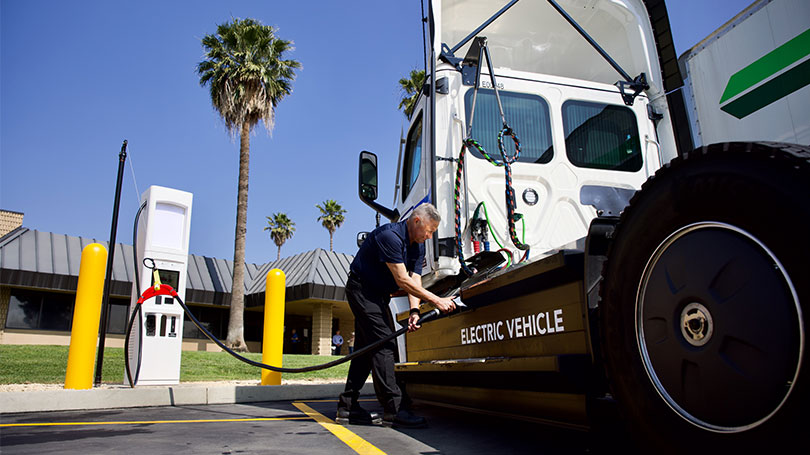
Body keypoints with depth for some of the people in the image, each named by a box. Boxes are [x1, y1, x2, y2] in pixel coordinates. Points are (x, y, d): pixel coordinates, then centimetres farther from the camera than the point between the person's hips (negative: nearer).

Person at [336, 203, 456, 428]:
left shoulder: (418, 246, 3)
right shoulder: (390, 236, -25)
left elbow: (415, 281, -3)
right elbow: (402, 280, -28)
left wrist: (414, 311, -20)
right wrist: (436, 300, -29)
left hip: (378, 294, 9)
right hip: (361, 289, -9)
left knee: (366, 346, 8)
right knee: (383, 343, -15)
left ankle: (347, 406, 14)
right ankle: (393, 410, -15)